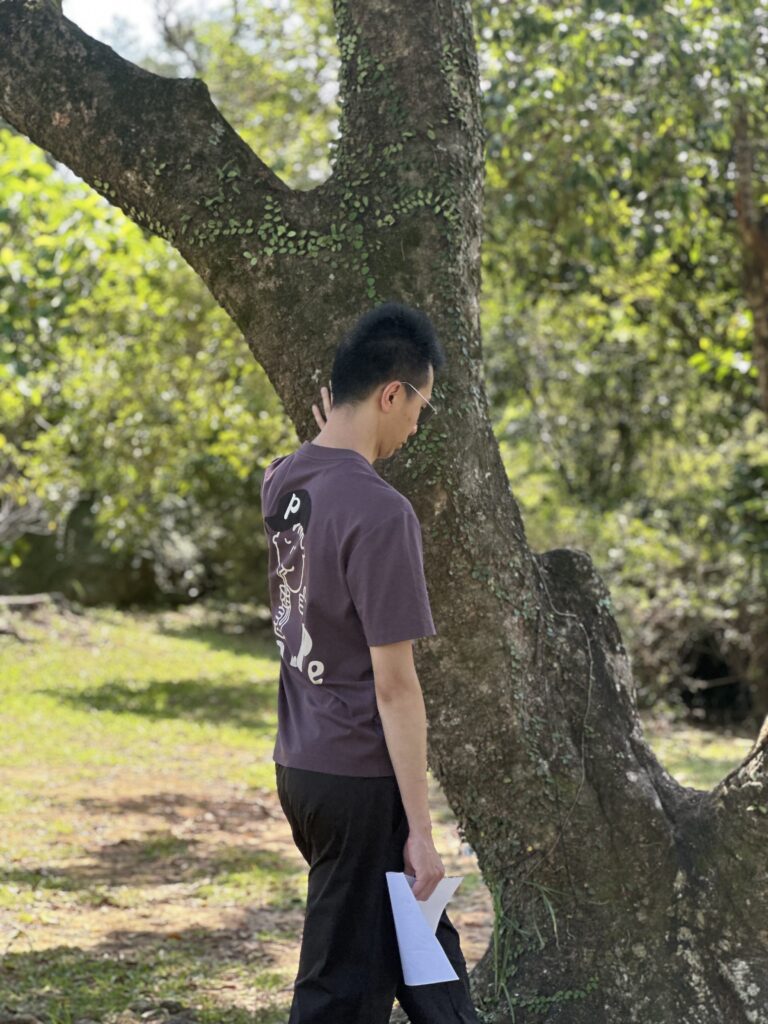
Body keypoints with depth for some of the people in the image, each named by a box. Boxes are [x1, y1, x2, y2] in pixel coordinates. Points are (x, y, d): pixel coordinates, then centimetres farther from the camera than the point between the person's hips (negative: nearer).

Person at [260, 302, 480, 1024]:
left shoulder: (281, 482, 4)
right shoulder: (380, 514, -20)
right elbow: (394, 684, -19)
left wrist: (332, 433, 15)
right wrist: (420, 829, -15)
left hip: (299, 766, 8)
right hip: (361, 781, -8)